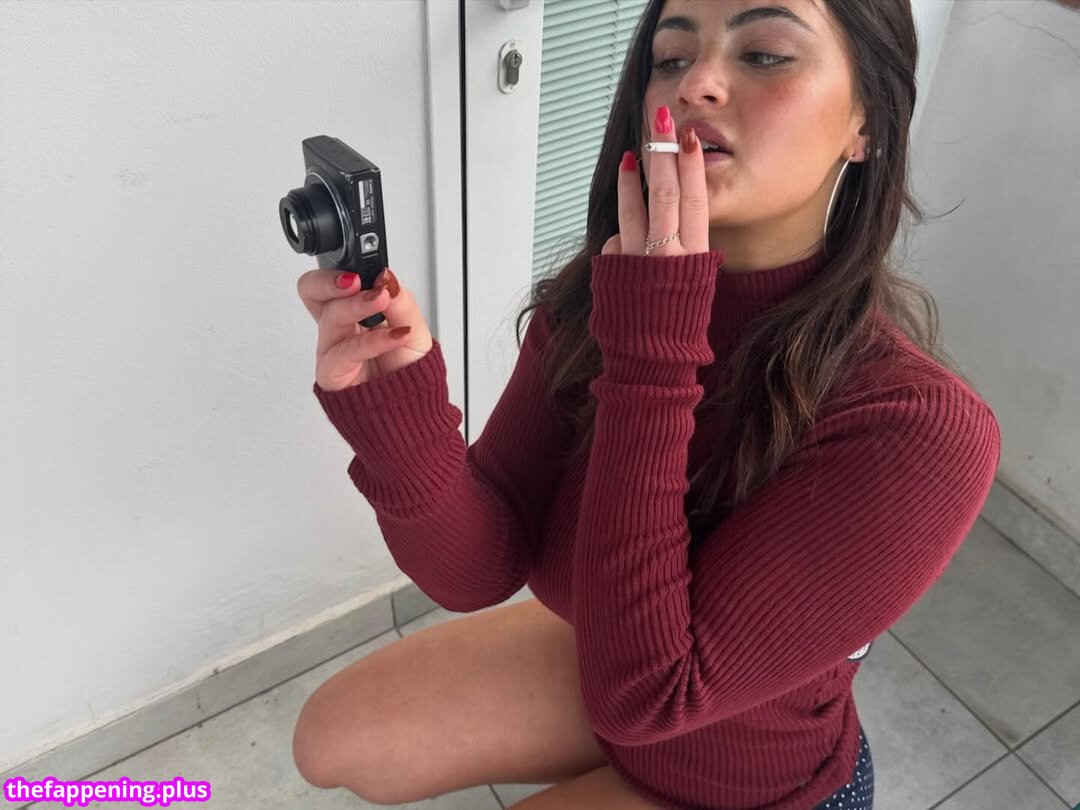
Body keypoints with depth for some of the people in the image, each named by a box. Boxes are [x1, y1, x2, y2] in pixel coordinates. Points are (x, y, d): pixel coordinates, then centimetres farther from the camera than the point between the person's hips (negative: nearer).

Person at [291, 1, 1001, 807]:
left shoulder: (919, 430, -35)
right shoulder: (593, 297, -19)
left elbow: (641, 690, -35)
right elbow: (475, 568, -19)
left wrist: (645, 355, -40)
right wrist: (393, 403, -40)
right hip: (601, 660, 5)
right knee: (336, 742, 7)